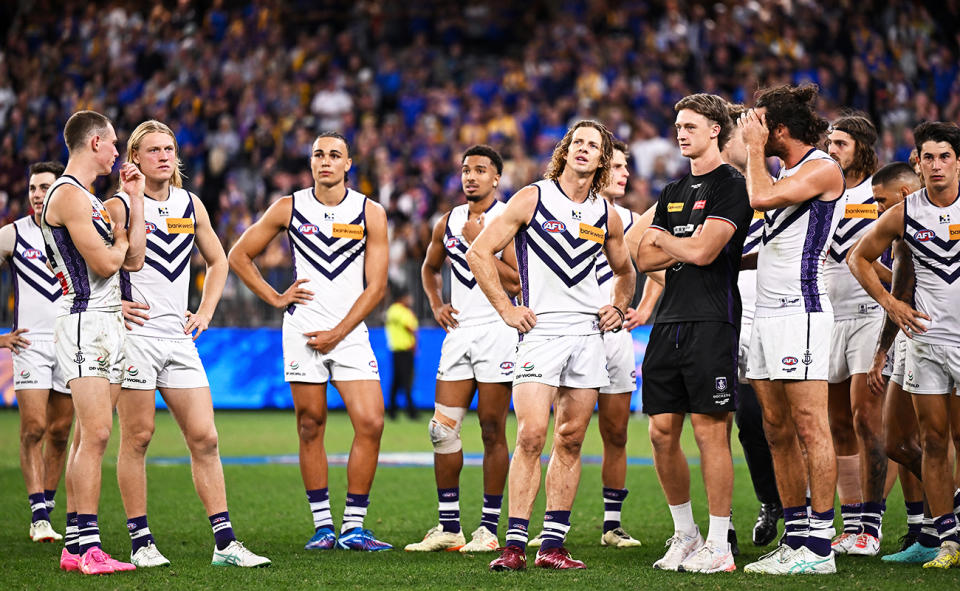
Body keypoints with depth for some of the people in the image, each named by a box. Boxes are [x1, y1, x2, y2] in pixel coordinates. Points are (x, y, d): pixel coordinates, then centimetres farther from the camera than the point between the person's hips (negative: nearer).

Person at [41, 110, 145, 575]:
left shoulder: (89, 199, 21)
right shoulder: (69, 195, -11)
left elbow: (133, 256, 16)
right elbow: (105, 263, -17)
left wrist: (134, 197, 18)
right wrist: (120, 239, 4)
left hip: (107, 323, 10)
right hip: (85, 322, -10)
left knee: (88, 436, 7)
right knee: (96, 433, -16)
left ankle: (75, 547, 8)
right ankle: (87, 547, -18)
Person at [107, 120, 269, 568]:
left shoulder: (191, 205, 12)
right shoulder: (118, 207, -4)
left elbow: (216, 261, 25)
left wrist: (206, 311, 14)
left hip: (178, 337, 5)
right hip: (134, 334, -5)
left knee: (204, 437, 1)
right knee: (137, 437, -2)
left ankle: (224, 542, 4)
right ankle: (140, 542, 6)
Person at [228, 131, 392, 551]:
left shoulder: (370, 213, 2)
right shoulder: (289, 209, 4)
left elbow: (375, 287, 0)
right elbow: (239, 256, 13)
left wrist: (337, 333, -7)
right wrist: (275, 298, 4)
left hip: (350, 332, 0)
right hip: (303, 329, 0)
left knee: (371, 423, -10)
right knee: (311, 426, 1)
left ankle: (354, 527, -2)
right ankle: (322, 525, 9)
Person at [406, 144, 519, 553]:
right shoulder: (449, 223, 13)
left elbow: (515, 283, -15)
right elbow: (430, 267, 30)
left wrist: (479, 243, -15)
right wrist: (436, 304, 14)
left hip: (497, 330, -6)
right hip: (459, 331, 6)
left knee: (492, 432, -2)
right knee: (443, 430, 2)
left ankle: (489, 527, 4)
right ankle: (449, 527, 9)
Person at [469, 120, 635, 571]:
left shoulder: (606, 216, 13)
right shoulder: (532, 199, 0)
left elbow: (624, 271, 30)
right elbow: (479, 252, -1)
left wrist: (618, 307, 12)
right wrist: (506, 309, -5)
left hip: (589, 333, 4)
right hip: (540, 330, -4)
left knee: (570, 441, 4)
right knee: (531, 436, -14)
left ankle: (553, 545, 8)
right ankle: (515, 544, -11)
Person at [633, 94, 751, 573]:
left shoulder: (730, 186, -4)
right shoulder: (673, 192, 21)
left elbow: (703, 251, -15)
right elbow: (645, 259, 15)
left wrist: (665, 239, 3)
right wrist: (688, 246, 0)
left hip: (710, 321, -8)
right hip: (668, 321, 8)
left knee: (710, 431, -7)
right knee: (662, 433, 6)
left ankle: (718, 546, -2)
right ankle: (684, 534, 18)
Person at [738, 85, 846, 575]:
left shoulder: (822, 168, -7)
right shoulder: (787, 172, 20)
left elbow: (761, 198, -21)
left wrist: (754, 148, -8)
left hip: (800, 310, -9)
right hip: (767, 311, 9)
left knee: (810, 428, -9)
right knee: (778, 432, 8)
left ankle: (818, 547, -9)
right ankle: (794, 539, 13)